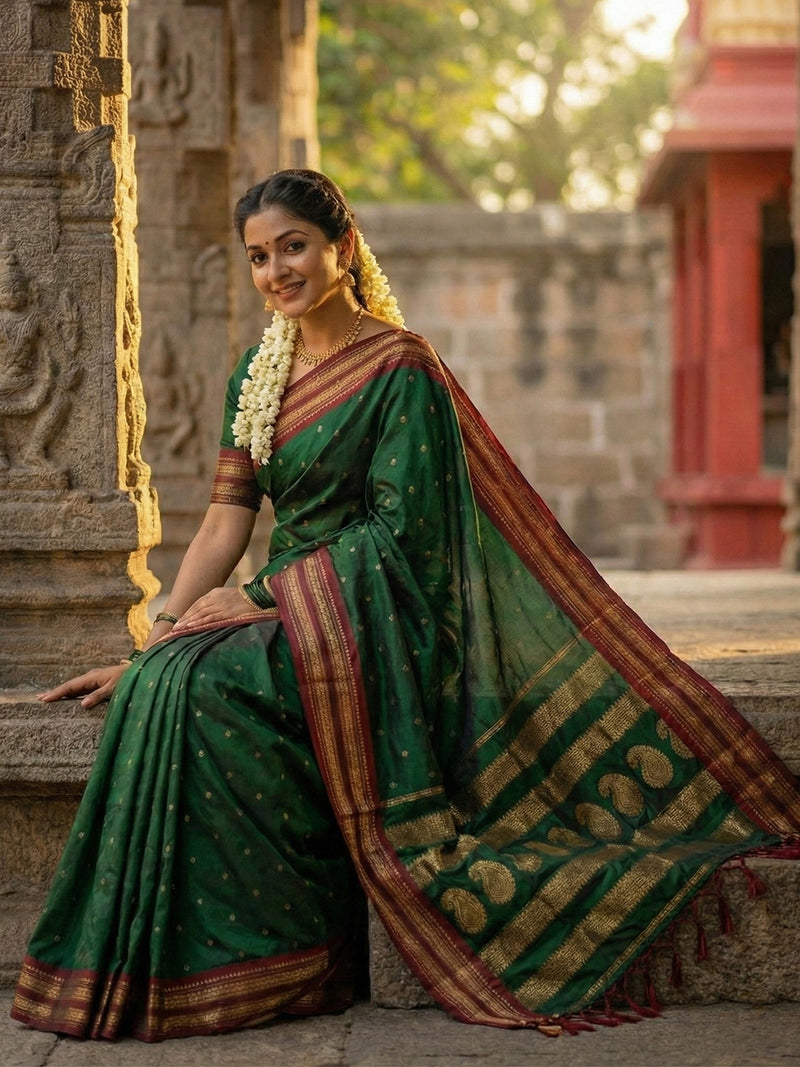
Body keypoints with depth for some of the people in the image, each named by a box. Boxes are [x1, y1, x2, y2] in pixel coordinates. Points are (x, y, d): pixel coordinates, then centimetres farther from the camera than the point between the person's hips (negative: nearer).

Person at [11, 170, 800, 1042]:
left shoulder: (401, 368, -7)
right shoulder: (257, 373, 14)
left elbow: (397, 528, -13)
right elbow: (226, 520, 10)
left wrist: (259, 595, -17)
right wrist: (155, 639, -1)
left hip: (367, 619, -6)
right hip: (288, 607, 6)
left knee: (201, 685, -31)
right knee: (157, 684, -25)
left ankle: (281, 960, -21)